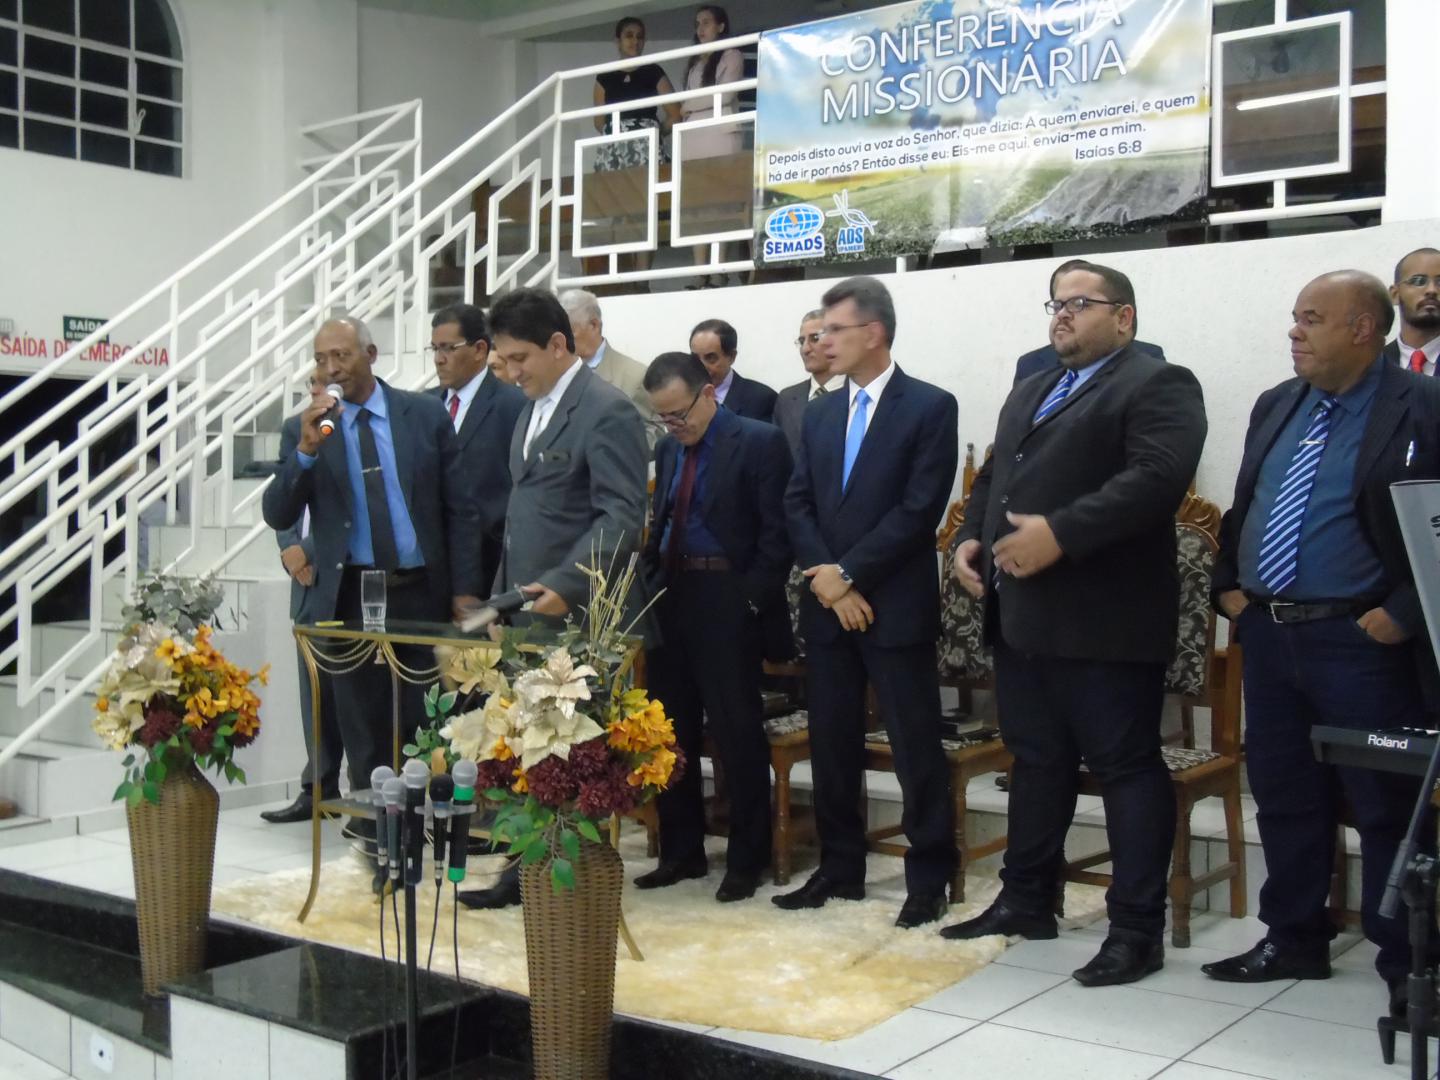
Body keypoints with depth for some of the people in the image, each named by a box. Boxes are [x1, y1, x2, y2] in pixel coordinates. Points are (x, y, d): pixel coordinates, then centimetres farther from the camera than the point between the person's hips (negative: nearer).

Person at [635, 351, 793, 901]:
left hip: (727, 607, -7)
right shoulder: (668, 449, 15)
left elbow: (776, 531, -11)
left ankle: (746, 860, 12)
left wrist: (752, 602, -15)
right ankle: (681, 851, 23)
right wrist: (652, 588, 7)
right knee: (671, 732, 11)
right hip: (671, 602, 7)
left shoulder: (759, 442, -7)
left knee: (737, 733, 0)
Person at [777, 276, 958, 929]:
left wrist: (849, 573, -13)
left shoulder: (930, 407, -5)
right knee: (831, 746, 11)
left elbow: (919, 509, -13)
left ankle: (928, 879, 11)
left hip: (896, 607, -6)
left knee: (916, 749, 0)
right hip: (827, 605, 6)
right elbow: (797, 504, 8)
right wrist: (825, 579, -7)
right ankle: (840, 869, 22)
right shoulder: (819, 414, 13)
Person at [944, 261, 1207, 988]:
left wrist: (1059, 534, -26)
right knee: (1035, 763, 16)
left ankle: (1137, 929, 6)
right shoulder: (1029, 393, 23)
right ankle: (1027, 901, 28)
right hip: (1021, 616, 9)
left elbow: (1157, 478, -20)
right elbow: (992, 477, 25)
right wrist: (970, 538, 6)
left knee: (1126, 768, -1)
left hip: (1104, 620, -8)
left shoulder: (1158, 386, -5)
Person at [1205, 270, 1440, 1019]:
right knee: (1283, 795, 15)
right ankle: (1294, 941, 29)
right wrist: (1228, 585, 10)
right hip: (1268, 634, 7)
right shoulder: (1276, 406, 12)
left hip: (1361, 640, -7)